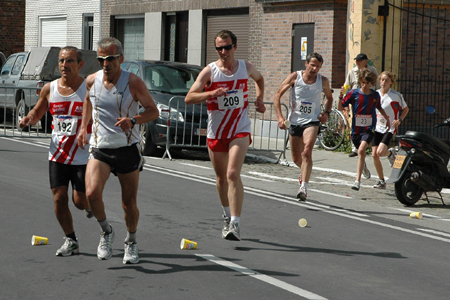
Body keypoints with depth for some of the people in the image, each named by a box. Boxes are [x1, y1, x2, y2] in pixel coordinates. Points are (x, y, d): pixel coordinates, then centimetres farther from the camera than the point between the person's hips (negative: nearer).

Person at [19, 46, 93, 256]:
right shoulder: (49, 89, 2)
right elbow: (37, 113, 17)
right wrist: (28, 119, -5)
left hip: (83, 155, -3)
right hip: (57, 154, 3)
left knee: (80, 201, -3)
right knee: (59, 198, -2)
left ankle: (90, 205, 35)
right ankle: (71, 241, 14)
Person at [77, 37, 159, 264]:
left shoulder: (133, 83, -10)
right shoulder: (92, 81, 0)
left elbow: (153, 111, -4)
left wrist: (133, 120, -22)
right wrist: (83, 127, 15)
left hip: (127, 149, -2)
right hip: (99, 149, 2)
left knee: (129, 203, 6)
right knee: (92, 193, -21)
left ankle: (131, 242, 33)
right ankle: (106, 232, 6)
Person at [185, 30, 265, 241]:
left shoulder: (246, 67, 2)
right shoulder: (209, 71, -6)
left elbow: (259, 79, 26)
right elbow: (189, 97, -13)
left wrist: (259, 99, 10)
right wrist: (212, 93, -28)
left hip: (240, 130, -1)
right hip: (216, 132, 1)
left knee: (233, 174, -18)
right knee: (221, 177, 13)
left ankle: (235, 224, -20)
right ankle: (227, 217, 34)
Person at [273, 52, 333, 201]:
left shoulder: (323, 81, -1)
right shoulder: (294, 77, -5)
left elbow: (329, 98, 20)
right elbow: (277, 95, -2)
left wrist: (326, 113, 1)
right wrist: (279, 116, -13)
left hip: (312, 121, -1)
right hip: (295, 121, 2)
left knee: (307, 151, -25)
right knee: (296, 159, 11)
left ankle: (304, 187, -29)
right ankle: (305, 172, 46)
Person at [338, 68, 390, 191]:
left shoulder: (375, 95, 2)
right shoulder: (353, 93, -3)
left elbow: (379, 108, 23)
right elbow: (340, 108, -3)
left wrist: (387, 119, 26)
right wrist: (341, 97, -19)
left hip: (369, 128, -2)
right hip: (355, 129, 2)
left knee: (361, 150, -24)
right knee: (361, 153, 18)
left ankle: (358, 180, -24)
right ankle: (364, 167, 56)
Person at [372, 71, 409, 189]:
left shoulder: (396, 95, -5)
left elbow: (406, 109, 8)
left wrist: (399, 120, -7)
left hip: (389, 128, -4)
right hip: (377, 127, 4)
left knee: (380, 152, -20)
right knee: (374, 154, -2)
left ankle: (391, 153, 17)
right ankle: (381, 181, 12)